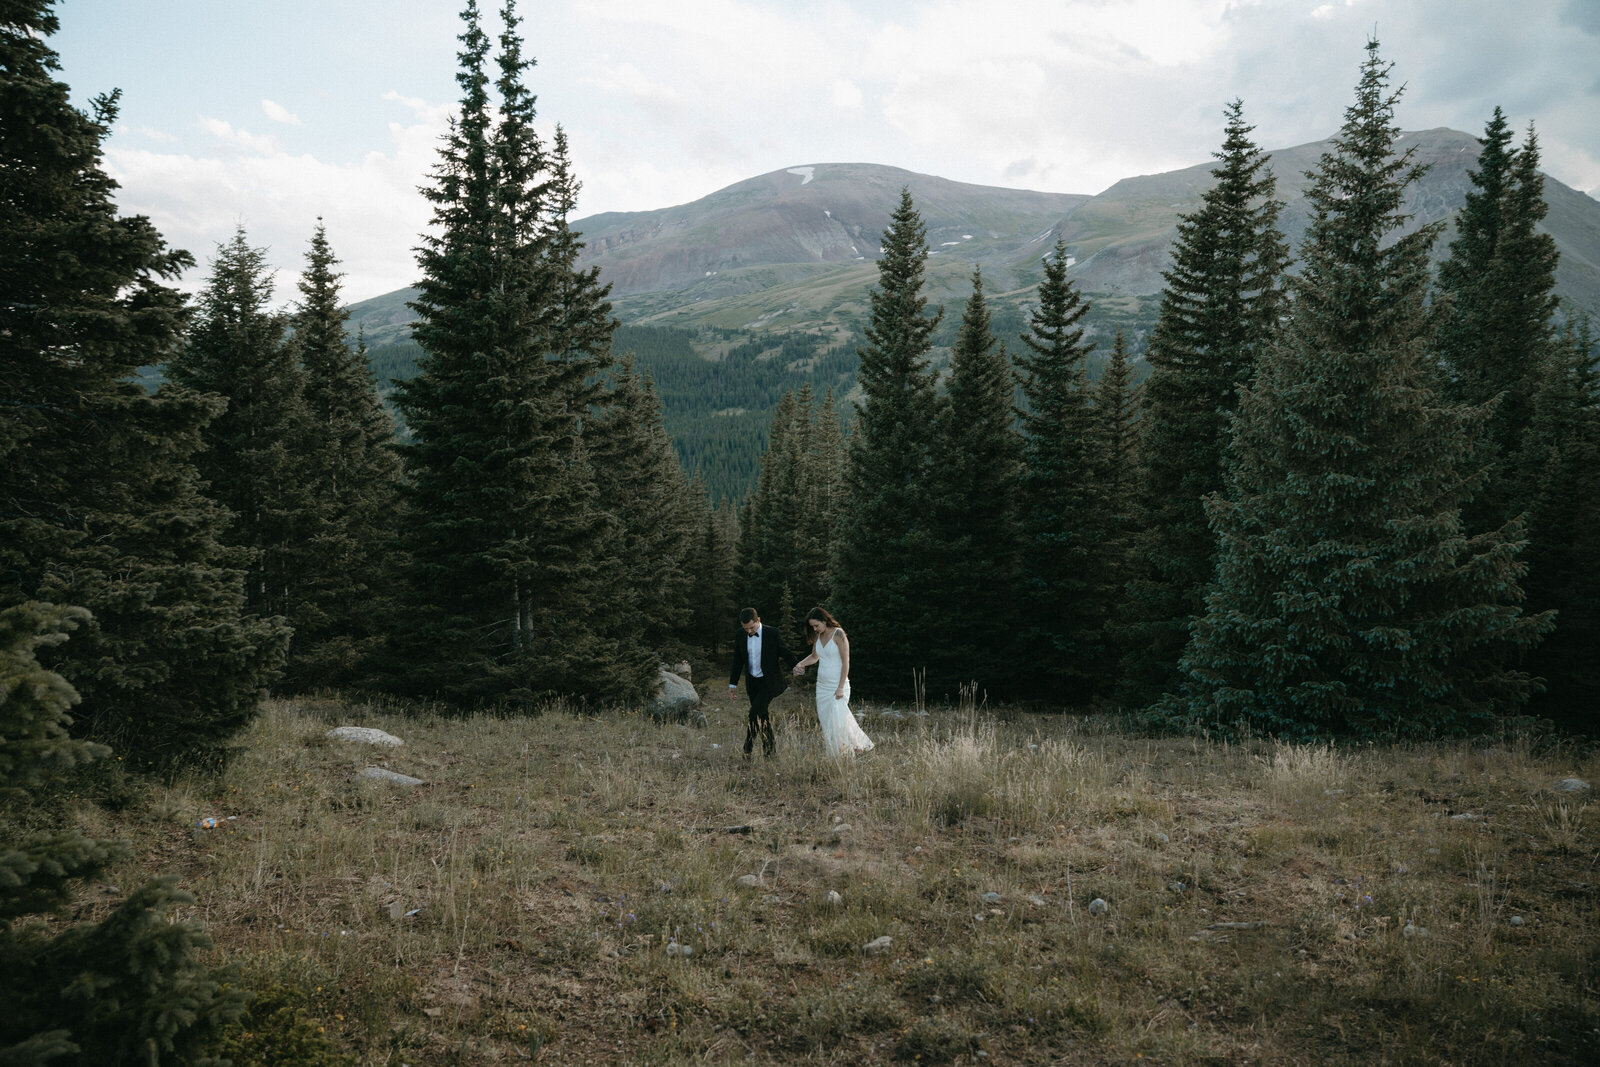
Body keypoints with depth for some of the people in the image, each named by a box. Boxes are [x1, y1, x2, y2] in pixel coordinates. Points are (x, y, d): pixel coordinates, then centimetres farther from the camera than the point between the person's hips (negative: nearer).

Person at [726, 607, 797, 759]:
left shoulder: (772, 633, -13)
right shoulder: (740, 635, -1)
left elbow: (785, 653, -7)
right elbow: (738, 661, 8)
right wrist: (733, 684, 9)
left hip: (769, 682, -5)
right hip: (752, 682, 5)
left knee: (755, 713, -16)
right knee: (763, 716, 10)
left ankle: (748, 748, -8)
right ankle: (771, 748, 23)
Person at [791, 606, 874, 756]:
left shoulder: (838, 634, -12)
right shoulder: (817, 636, 8)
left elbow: (846, 662, -13)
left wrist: (841, 687, -16)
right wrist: (800, 664, 4)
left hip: (837, 686, -7)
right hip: (822, 686, 7)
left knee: (837, 720, -12)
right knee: (825, 721, 4)